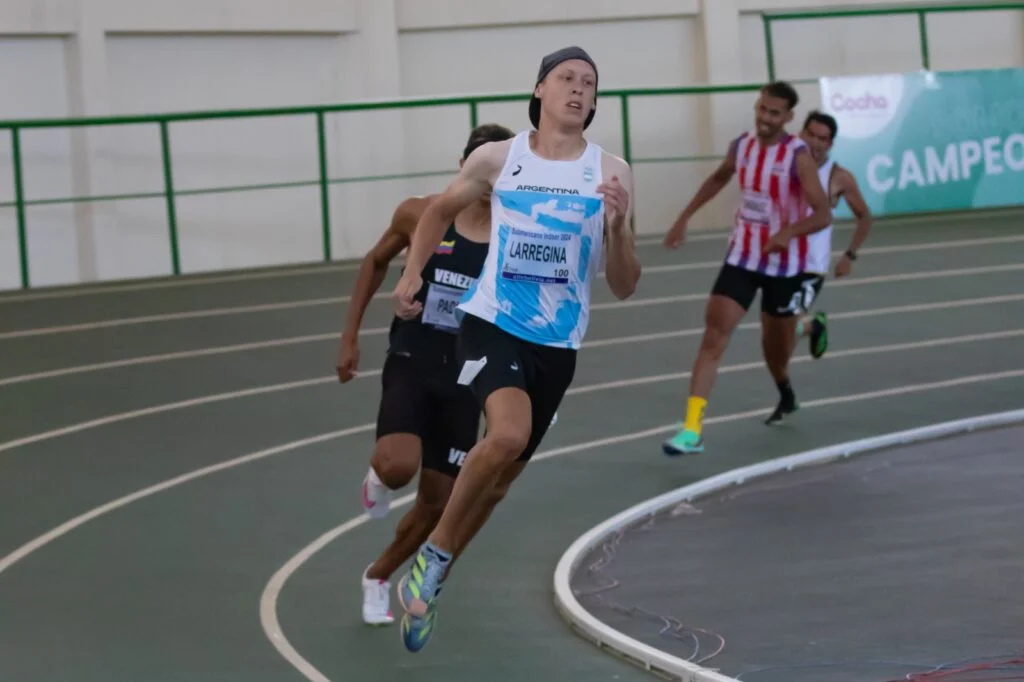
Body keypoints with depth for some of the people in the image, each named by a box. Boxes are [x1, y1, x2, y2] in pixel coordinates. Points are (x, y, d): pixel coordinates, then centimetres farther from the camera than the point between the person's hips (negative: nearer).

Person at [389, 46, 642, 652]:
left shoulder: (611, 172, -2)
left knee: (502, 476, 10)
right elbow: (440, 210, 19)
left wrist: (618, 223, -18)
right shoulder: (497, 160, -2)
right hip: (493, 323, -3)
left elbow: (624, 287, -2)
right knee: (508, 435, -29)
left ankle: (429, 578, 31)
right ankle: (433, 555, -10)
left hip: (558, 345, 3)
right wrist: (412, 274, 7)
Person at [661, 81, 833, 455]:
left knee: (776, 341, 14)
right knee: (714, 336, -11)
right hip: (741, 256, 3)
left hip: (785, 262, -3)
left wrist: (788, 232, -41)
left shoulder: (798, 156, -18)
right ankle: (692, 429, -15)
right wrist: (684, 218, 20)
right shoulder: (741, 146, -2)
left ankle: (783, 387, 54)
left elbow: (823, 214, -23)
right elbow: (719, 178, 21)